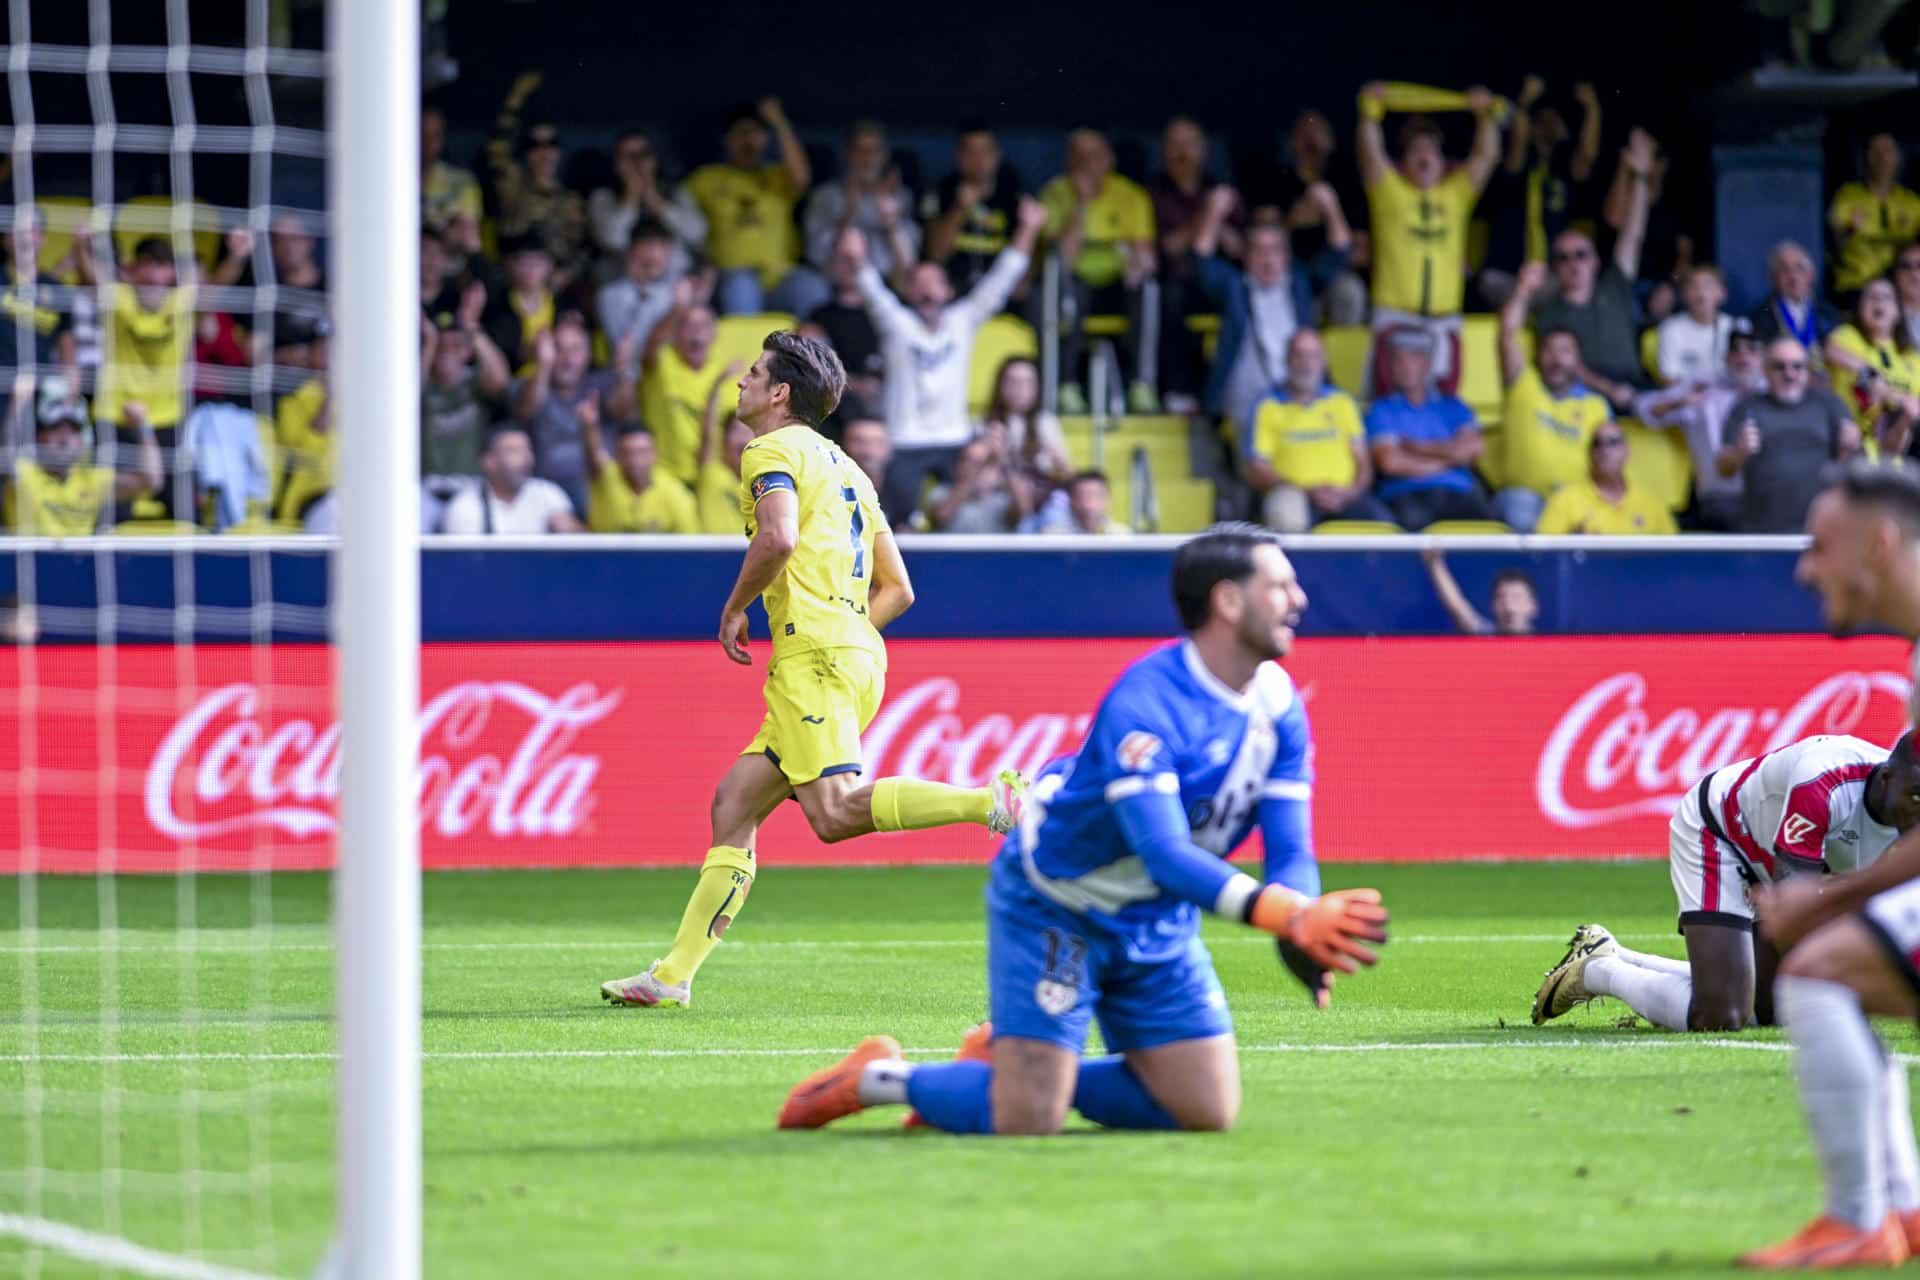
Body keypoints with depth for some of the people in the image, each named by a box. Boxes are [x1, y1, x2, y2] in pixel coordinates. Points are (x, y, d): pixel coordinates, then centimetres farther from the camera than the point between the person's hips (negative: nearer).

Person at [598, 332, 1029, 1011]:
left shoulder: (775, 451, -1)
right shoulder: (844, 467, 26)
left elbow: (778, 538, -21)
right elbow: (897, 590, 24)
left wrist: (734, 609, -7)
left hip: (813, 655, -10)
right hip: (857, 654, 10)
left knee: (835, 812, -23)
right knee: (733, 806, 9)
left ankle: (992, 801, -33)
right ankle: (674, 975, 8)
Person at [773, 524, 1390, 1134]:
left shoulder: (1278, 705, -6)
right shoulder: (1144, 704, -30)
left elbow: (1291, 850, -9)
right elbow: (1163, 854, -40)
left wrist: (1301, 935, -32)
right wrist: (1285, 914, -51)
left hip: (1158, 924, 8)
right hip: (1054, 910, -8)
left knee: (1209, 1112, 0)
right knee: (1027, 1124, -17)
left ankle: (1008, 1069, 17)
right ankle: (877, 1078, 11)